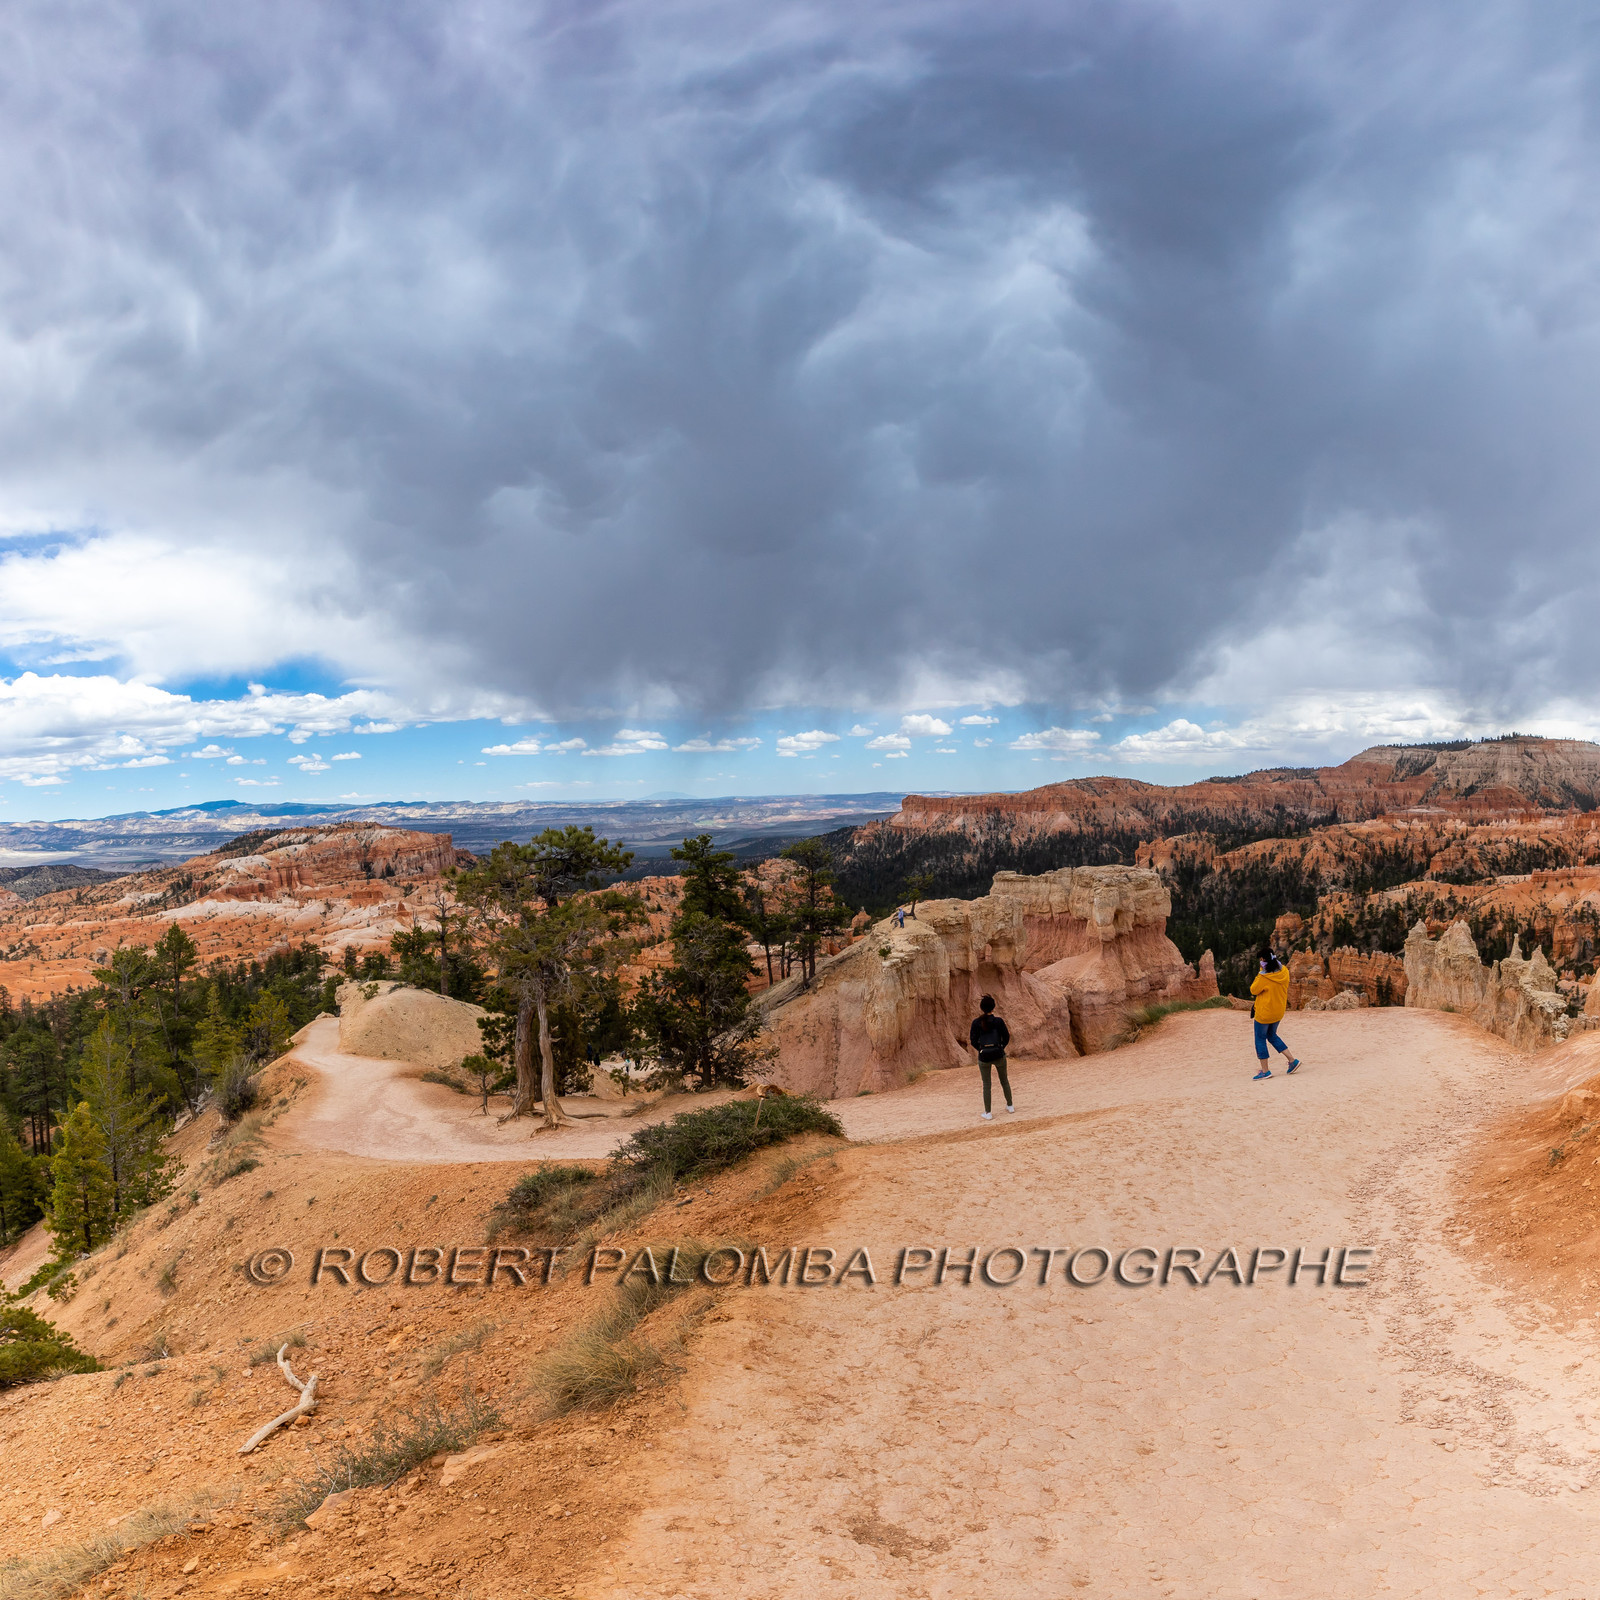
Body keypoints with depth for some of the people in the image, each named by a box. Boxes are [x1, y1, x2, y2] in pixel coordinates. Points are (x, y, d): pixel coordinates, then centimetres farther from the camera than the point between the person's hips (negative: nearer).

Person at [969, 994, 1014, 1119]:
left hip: (984, 1057, 0)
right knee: (1004, 1080, 23)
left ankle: (988, 1113, 15)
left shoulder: (976, 1022, -9)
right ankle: (1010, 1106, 36)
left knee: (986, 1085, 12)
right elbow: (1006, 1037, -3)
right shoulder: (999, 1021, -10)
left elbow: (974, 1041, -5)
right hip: (999, 1055, 0)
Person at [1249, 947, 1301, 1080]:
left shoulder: (1264, 977, -26)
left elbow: (1253, 990, -10)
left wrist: (1259, 973, -10)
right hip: (1279, 1011, 7)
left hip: (1264, 1012, -7)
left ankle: (1265, 1071, 10)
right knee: (1272, 1035, 25)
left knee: (1260, 1039, 7)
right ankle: (1293, 1060, 19)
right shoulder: (1284, 971, -6)